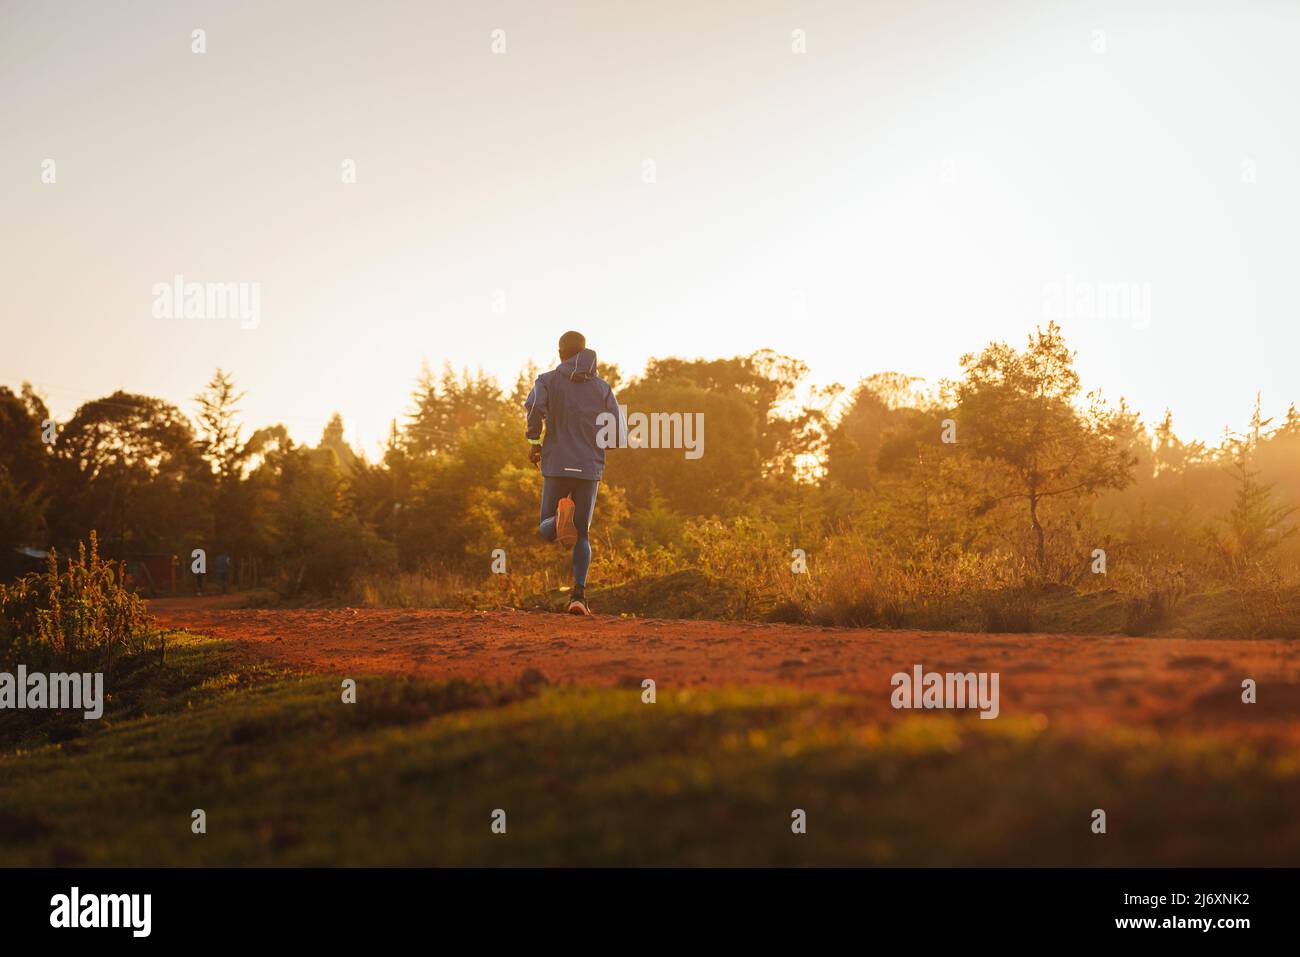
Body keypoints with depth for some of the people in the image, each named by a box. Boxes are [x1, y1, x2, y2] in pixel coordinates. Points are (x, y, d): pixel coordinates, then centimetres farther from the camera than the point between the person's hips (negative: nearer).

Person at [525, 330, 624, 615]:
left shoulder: (547, 381, 4)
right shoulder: (602, 388, 9)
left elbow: (535, 405, -19)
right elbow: (618, 433, 2)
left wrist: (534, 441, -4)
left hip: (557, 466, -1)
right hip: (590, 469, 1)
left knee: (547, 531, 11)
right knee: (582, 535, 11)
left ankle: (562, 516, -26)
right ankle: (578, 596, -7)